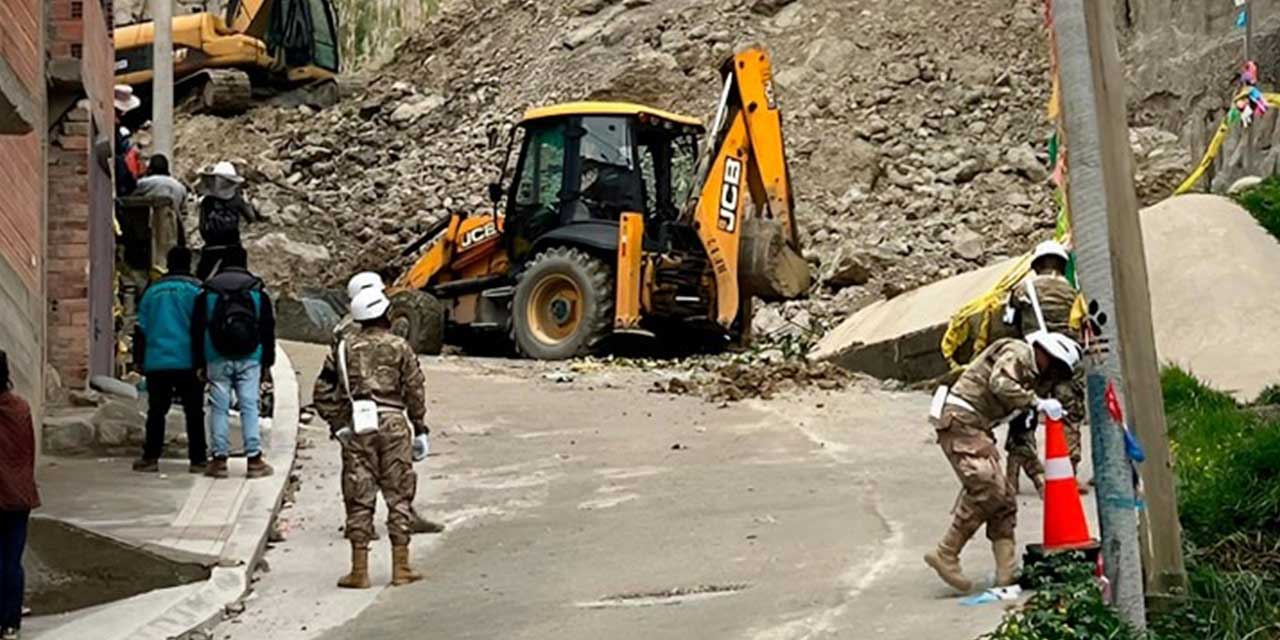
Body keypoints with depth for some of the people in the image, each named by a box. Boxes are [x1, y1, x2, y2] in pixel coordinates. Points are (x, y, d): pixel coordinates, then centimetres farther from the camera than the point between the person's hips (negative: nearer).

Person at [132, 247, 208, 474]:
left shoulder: (152, 290, 11)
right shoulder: (195, 289, 0)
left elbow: (141, 328, 12)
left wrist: (139, 360, 17)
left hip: (156, 362, 3)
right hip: (188, 362, -3)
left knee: (156, 412, 8)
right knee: (194, 412, 1)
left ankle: (150, 457, 6)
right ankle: (198, 459, -1)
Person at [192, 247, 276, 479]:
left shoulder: (207, 291, 7)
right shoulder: (257, 290, 7)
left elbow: (197, 329, 7)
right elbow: (268, 328, 7)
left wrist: (199, 363, 11)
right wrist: (267, 361, 11)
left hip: (217, 359, 0)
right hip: (249, 359, 0)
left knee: (219, 408, 3)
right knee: (249, 406, 1)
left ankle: (219, 458, 3)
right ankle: (254, 459, -2)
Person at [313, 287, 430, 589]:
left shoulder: (344, 349, 6)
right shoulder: (400, 348, 0)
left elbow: (323, 393, 4)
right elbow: (415, 391, 0)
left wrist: (338, 426, 8)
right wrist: (420, 430, 7)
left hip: (357, 428, 2)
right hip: (393, 423, -1)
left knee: (359, 498, 5)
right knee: (398, 496, 7)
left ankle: (359, 571, 6)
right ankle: (401, 568, 10)